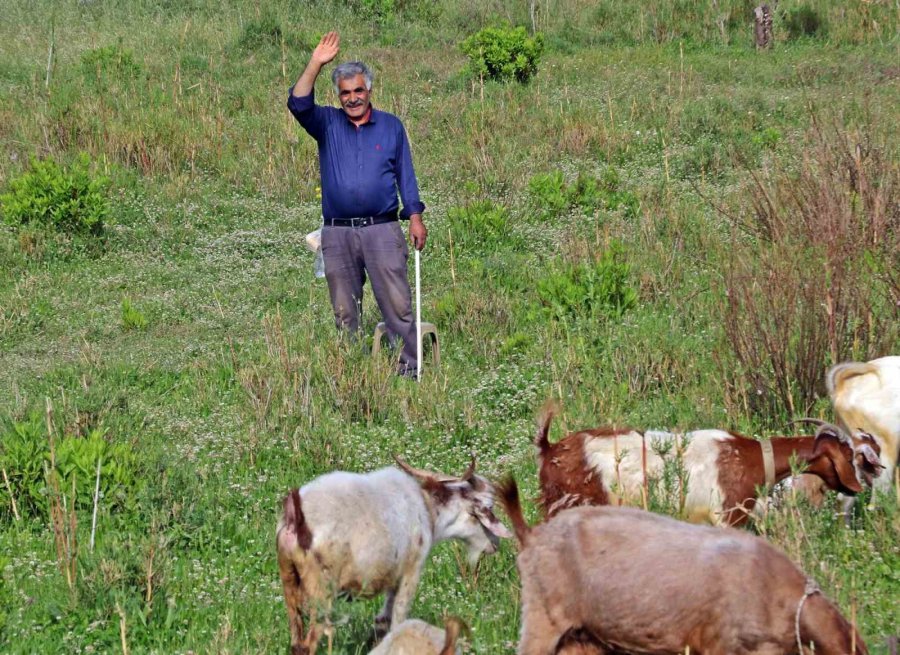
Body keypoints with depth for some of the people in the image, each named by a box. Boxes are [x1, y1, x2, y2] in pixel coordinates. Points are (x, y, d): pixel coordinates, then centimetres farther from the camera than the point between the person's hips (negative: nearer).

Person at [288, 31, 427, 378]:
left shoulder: (391, 126, 8)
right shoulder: (327, 124, 8)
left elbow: (405, 174, 10)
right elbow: (299, 104, -11)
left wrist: (415, 218, 2)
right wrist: (315, 64, -20)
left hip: (382, 229, -1)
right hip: (337, 233, 1)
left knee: (397, 303, -7)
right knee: (344, 311, 6)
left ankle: (410, 367, -4)